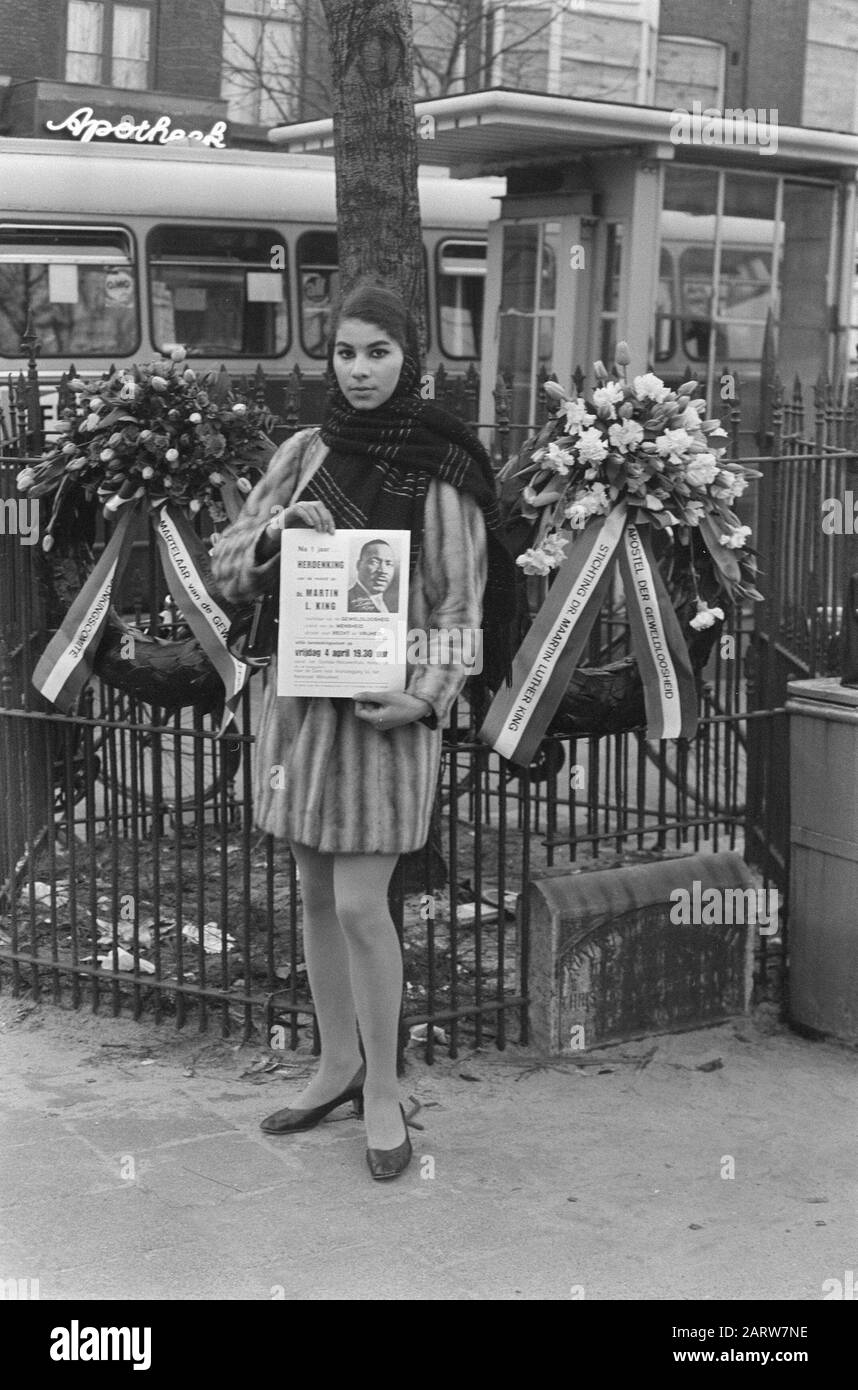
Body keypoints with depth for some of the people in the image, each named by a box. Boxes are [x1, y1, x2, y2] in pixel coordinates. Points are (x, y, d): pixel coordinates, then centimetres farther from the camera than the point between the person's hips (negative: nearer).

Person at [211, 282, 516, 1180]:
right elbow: (226, 568, 8)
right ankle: (337, 1065, 27)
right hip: (300, 694, 4)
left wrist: (426, 699, -18)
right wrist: (277, 530, -13)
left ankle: (382, 1090, 10)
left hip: (385, 703, -4)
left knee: (359, 905, -6)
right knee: (315, 894, 11)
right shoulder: (304, 453, 7)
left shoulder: (441, 470, -4)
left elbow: (459, 603, -5)